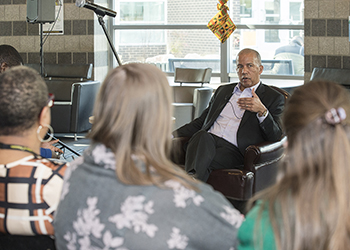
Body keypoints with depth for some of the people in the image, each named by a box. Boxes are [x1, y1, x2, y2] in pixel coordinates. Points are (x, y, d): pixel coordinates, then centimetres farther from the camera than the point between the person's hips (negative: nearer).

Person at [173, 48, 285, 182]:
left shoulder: (274, 98, 14)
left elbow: (276, 136, 2)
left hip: (234, 150, -3)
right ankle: (192, 179, -58)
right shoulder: (223, 90, 31)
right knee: (202, 136, -36)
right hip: (207, 140, 3)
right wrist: (175, 134, 14)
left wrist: (262, 111, -16)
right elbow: (201, 121, 31)